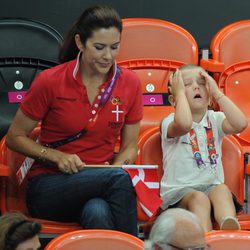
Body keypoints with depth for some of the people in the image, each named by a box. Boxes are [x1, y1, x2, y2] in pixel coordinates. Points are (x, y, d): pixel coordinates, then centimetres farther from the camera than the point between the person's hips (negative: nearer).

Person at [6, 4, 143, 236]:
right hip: (48, 188, -2)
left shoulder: (129, 82, 3)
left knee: (97, 213, -38)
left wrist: (117, 166, -11)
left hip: (102, 184, 2)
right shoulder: (50, 81, -7)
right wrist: (56, 156, -13)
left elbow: (129, 146, 12)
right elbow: (14, 138, 2)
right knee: (119, 178, -33)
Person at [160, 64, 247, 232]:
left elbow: (241, 124, -10)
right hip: (178, 190, -3)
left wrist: (217, 93, -5)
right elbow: (184, 124, -28)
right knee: (199, 198, -35)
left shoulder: (215, 119, 11)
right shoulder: (170, 122, -2)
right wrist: (180, 92, -12)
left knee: (222, 190, -31)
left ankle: (230, 228, -59)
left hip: (212, 185, 3)